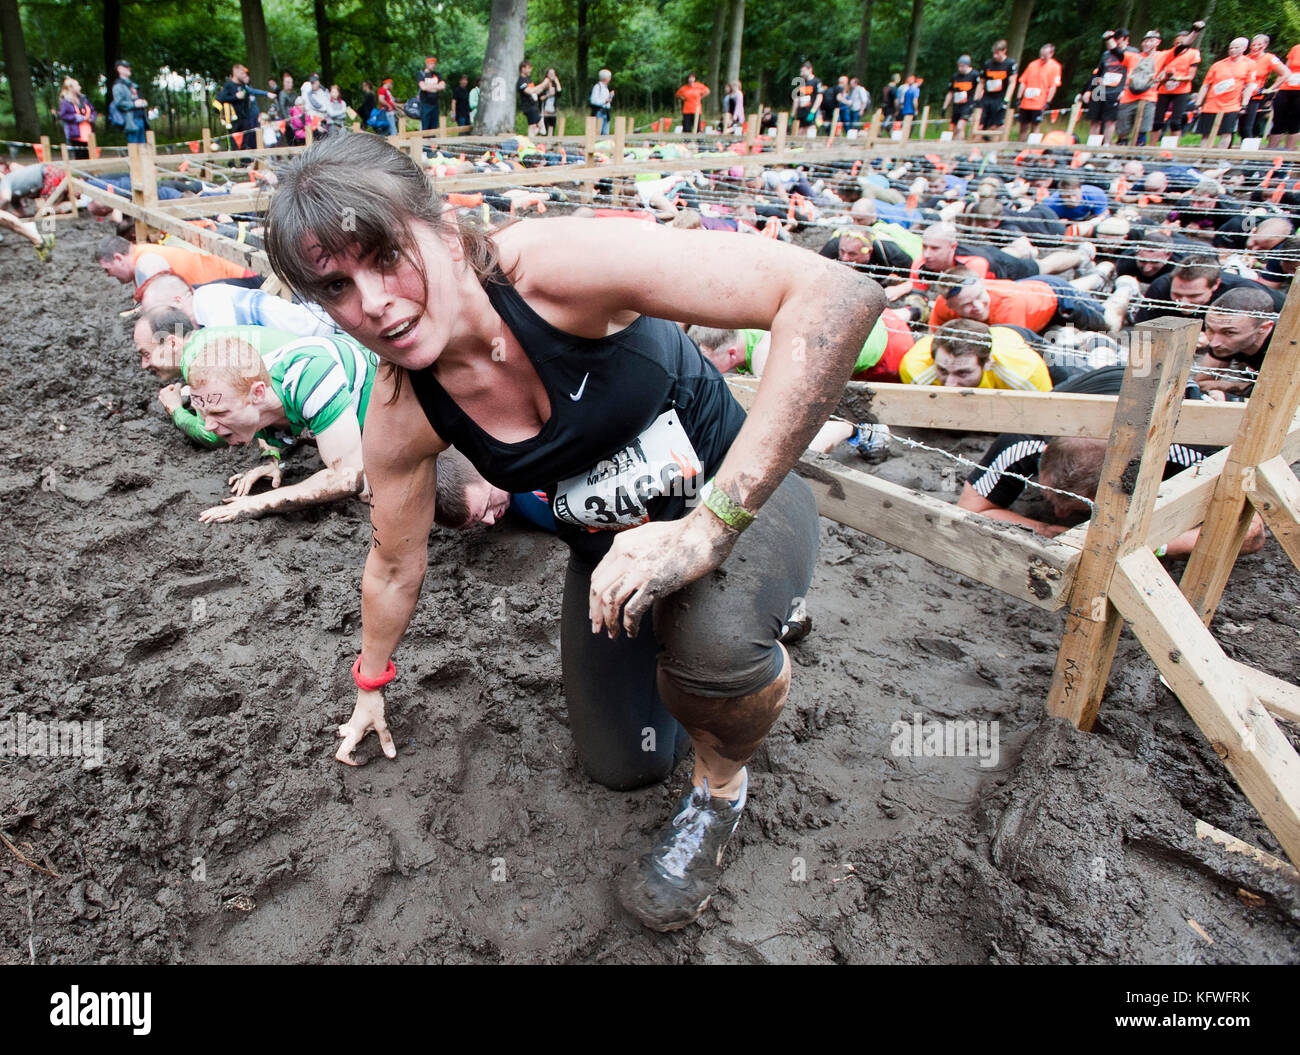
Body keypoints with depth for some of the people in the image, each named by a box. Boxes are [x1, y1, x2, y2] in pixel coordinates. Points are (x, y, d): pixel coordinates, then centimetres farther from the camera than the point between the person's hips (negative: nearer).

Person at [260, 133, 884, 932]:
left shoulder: (554, 265, -32)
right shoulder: (401, 419, -16)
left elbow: (837, 296, -40)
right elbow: (395, 567, 4)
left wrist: (709, 525, -42)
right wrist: (370, 689, 18)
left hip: (741, 499, -4)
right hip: (614, 548, 5)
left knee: (714, 639, -37)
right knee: (624, 765, 12)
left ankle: (722, 788, -1)